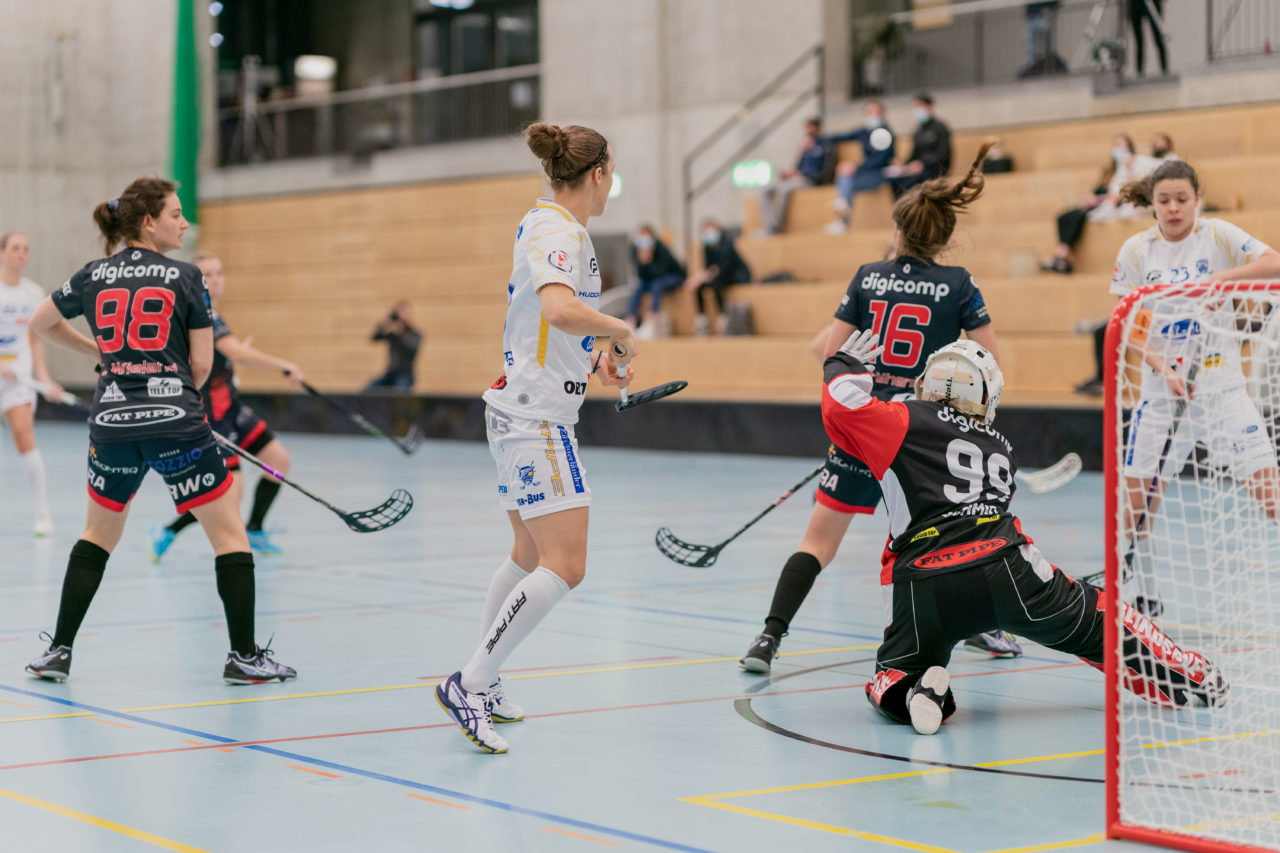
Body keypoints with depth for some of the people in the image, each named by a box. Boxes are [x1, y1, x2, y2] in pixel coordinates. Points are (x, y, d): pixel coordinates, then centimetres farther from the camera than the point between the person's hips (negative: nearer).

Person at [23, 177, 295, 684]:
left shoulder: (94, 276, 9)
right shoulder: (185, 278, -1)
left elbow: (41, 323, 23)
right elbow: (201, 365, -1)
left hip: (111, 423, 4)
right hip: (176, 424, -4)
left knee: (98, 533, 23)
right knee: (229, 532, 7)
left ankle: (59, 650, 20)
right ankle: (243, 656, 4)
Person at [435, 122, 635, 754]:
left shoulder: (552, 225, 16)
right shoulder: (557, 229, -15)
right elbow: (560, 310, -34)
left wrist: (595, 362, 17)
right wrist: (619, 330, -18)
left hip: (526, 412, 11)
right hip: (534, 416, -11)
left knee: (531, 556, 17)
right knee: (564, 566, -14)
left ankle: (480, 686, 24)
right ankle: (468, 683, -13)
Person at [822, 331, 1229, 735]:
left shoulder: (908, 421, 10)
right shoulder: (1000, 447, 25)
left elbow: (844, 409, -2)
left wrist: (845, 366, 16)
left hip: (924, 585, -2)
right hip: (1005, 572, 3)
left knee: (892, 677, 18)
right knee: (1095, 618, 23)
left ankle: (918, 691, -15)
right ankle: (1192, 677, 30)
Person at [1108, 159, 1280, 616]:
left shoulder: (1217, 235, -3)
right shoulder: (1136, 250, 2)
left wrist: (1225, 276, -31)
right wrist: (1161, 366, -14)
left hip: (1220, 381, -2)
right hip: (1162, 385, 2)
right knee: (1136, 497, 0)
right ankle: (1142, 595, 17)